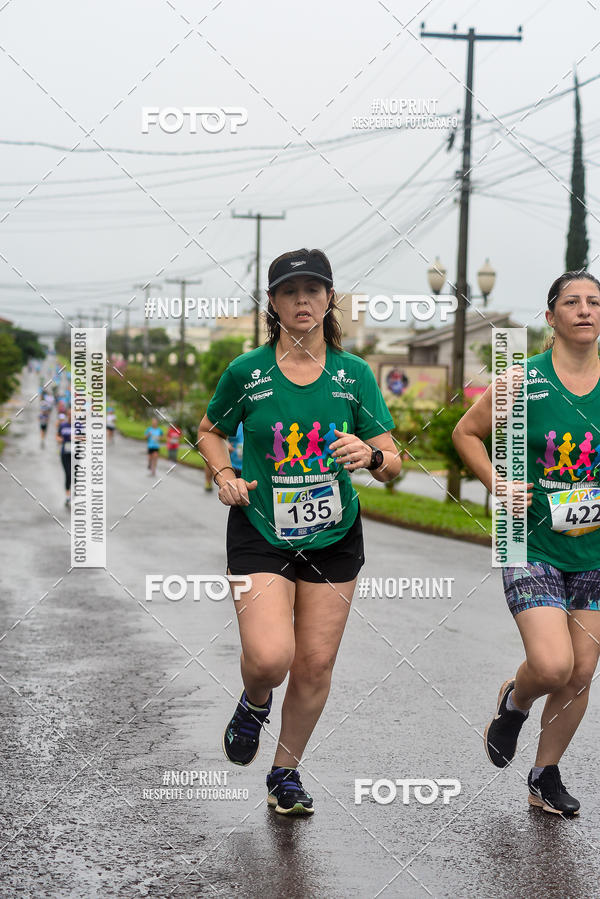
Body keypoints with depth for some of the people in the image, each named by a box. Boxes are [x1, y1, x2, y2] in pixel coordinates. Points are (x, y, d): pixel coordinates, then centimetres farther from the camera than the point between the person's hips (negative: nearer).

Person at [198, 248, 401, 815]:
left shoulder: (354, 374, -1)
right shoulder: (246, 371, -5)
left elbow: (393, 465, -2)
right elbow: (209, 431, 13)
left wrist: (370, 455, -25)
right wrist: (224, 476, -6)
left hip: (334, 537, 2)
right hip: (260, 533, -2)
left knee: (316, 664, 5)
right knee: (270, 658, -19)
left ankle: (285, 773, 28)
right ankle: (254, 705, 19)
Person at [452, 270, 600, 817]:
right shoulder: (523, 382, -6)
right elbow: (467, 432, 7)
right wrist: (499, 485, -6)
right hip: (533, 546, -3)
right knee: (552, 665, -17)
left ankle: (546, 775, 26)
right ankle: (514, 702, 19)